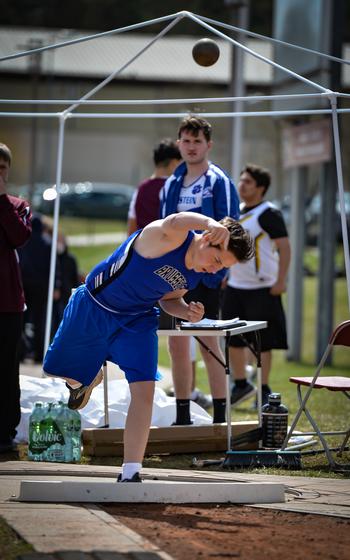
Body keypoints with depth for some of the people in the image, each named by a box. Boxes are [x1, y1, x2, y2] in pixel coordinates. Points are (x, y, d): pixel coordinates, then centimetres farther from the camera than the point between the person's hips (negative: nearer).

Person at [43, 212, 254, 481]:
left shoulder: (196, 273, -9)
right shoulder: (165, 238, -33)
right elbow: (173, 224, -60)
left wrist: (187, 312, -14)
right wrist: (212, 224, -80)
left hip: (137, 322, 4)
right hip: (92, 307, -4)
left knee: (144, 390, -16)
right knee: (61, 370, 17)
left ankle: (130, 471, -11)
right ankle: (89, 379, 56)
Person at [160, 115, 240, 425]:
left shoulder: (219, 182, -4)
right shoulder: (172, 184, 14)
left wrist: (219, 270, -16)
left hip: (205, 275, -6)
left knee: (209, 342, -5)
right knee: (177, 345, 7)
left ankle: (221, 416, 0)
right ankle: (183, 417, 15)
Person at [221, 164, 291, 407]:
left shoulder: (268, 214, -11)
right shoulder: (237, 211, 13)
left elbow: (284, 248, -15)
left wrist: (280, 281, -20)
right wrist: (225, 274, 20)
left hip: (262, 289, -8)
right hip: (235, 287, 8)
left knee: (263, 342, -2)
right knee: (233, 339, 10)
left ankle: (264, 390, 6)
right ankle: (241, 385, 24)